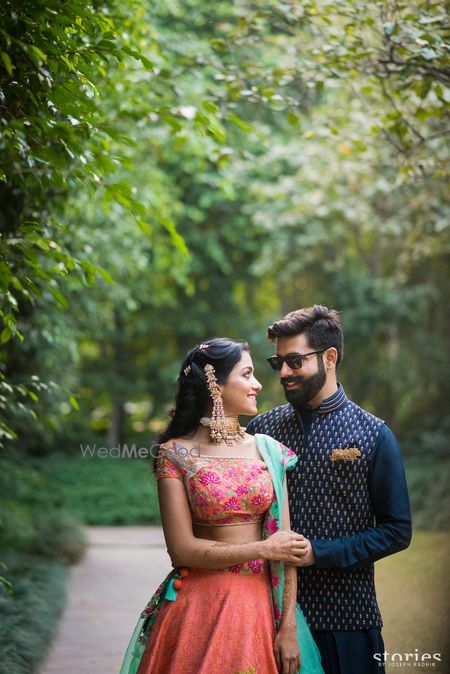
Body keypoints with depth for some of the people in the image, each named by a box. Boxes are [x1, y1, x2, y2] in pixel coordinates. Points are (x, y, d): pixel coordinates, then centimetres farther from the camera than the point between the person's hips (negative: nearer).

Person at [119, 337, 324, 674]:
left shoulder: (269, 450, 4)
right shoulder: (175, 453, -6)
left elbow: (286, 544, 0)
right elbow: (182, 548, -11)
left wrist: (289, 627, -6)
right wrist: (262, 549, -8)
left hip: (262, 605, 3)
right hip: (200, 605, -3)